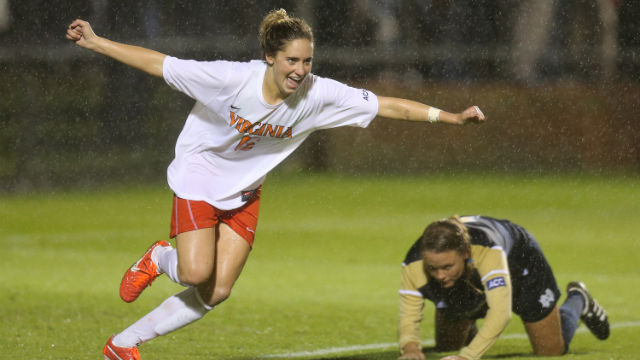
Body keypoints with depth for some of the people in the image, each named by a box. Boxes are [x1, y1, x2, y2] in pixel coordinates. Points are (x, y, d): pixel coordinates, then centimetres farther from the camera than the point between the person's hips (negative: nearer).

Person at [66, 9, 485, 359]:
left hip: (243, 193, 4)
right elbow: (158, 63, -23)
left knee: (216, 292, -3)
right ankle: (160, 259, 18)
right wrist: (96, 43, -25)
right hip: (199, 176, -4)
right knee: (197, 273, -21)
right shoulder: (231, 79, -28)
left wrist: (451, 116, -19)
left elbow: (387, 105, -15)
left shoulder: (318, 95, -19)